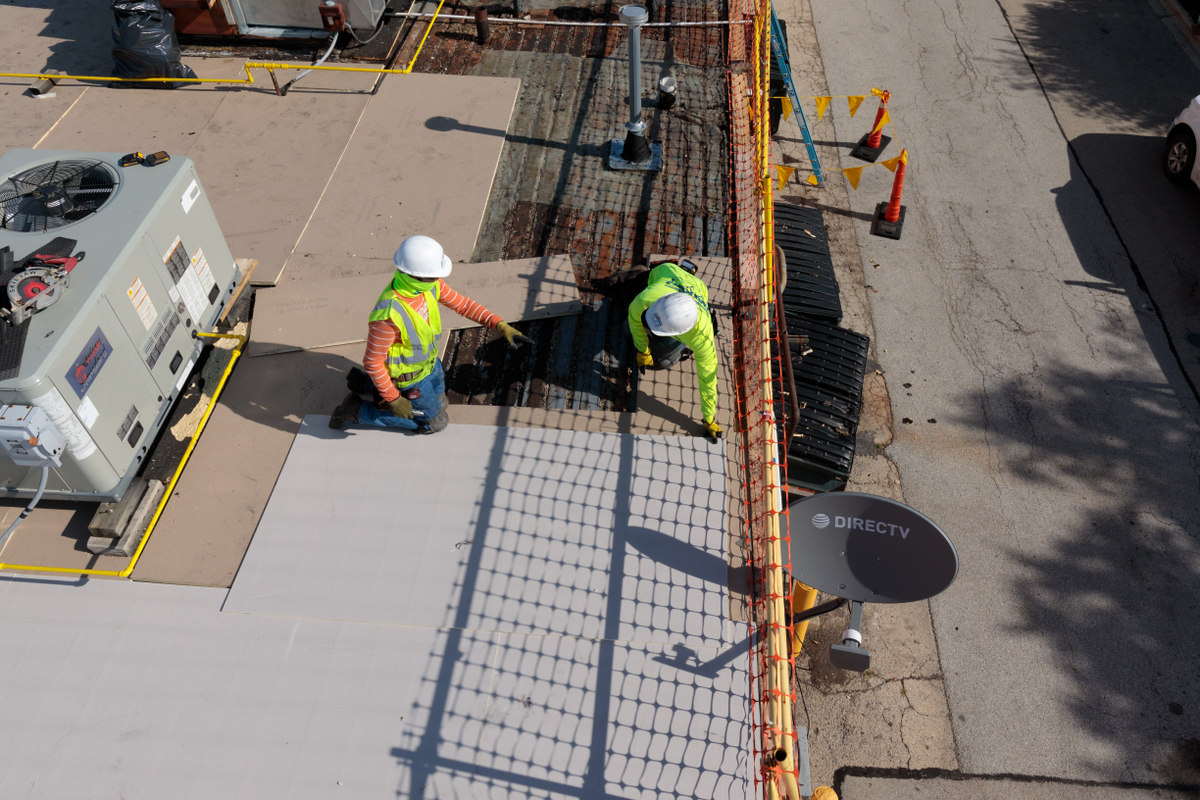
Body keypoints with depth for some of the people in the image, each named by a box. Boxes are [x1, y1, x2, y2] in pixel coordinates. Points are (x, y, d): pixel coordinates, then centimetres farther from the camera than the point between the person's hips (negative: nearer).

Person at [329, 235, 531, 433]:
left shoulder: (426, 283, -21)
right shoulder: (389, 314, -42)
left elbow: (462, 304, -8)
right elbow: (372, 361, -29)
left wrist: (501, 325, -14)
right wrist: (393, 399, -21)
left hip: (428, 361, 7)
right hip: (410, 377, -7)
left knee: (438, 402, 28)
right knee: (434, 422, 12)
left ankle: (370, 389, 32)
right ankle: (359, 410, 15)